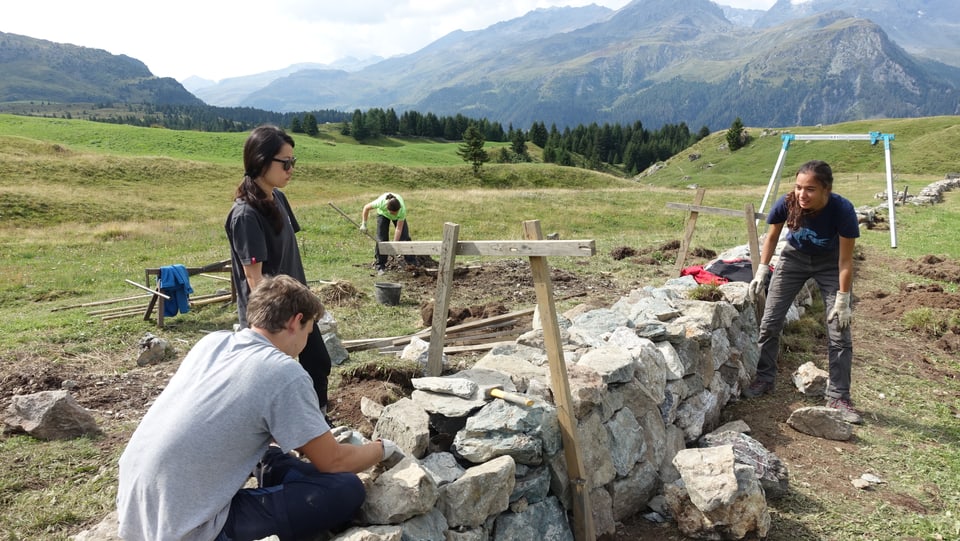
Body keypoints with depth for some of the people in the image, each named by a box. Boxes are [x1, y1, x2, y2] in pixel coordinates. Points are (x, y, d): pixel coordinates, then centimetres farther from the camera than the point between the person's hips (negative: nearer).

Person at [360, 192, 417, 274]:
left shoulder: (402, 209, -42)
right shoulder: (381, 202, -44)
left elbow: (399, 229, -34)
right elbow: (366, 208, -23)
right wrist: (363, 224, -24)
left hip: (399, 217, 0)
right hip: (383, 214, 0)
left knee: (405, 238, -6)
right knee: (381, 239, -6)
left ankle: (412, 264, 4)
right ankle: (380, 267, 3)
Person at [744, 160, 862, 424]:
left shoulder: (842, 210, -34)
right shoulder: (787, 204, -29)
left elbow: (845, 261, -23)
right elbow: (771, 237, -6)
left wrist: (842, 301, -19)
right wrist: (762, 272, -9)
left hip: (830, 264, -2)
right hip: (794, 257, 2)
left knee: (839, 332, -5)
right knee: (770, 321, -1)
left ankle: (839, 397, 7)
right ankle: (764, 379, 17)